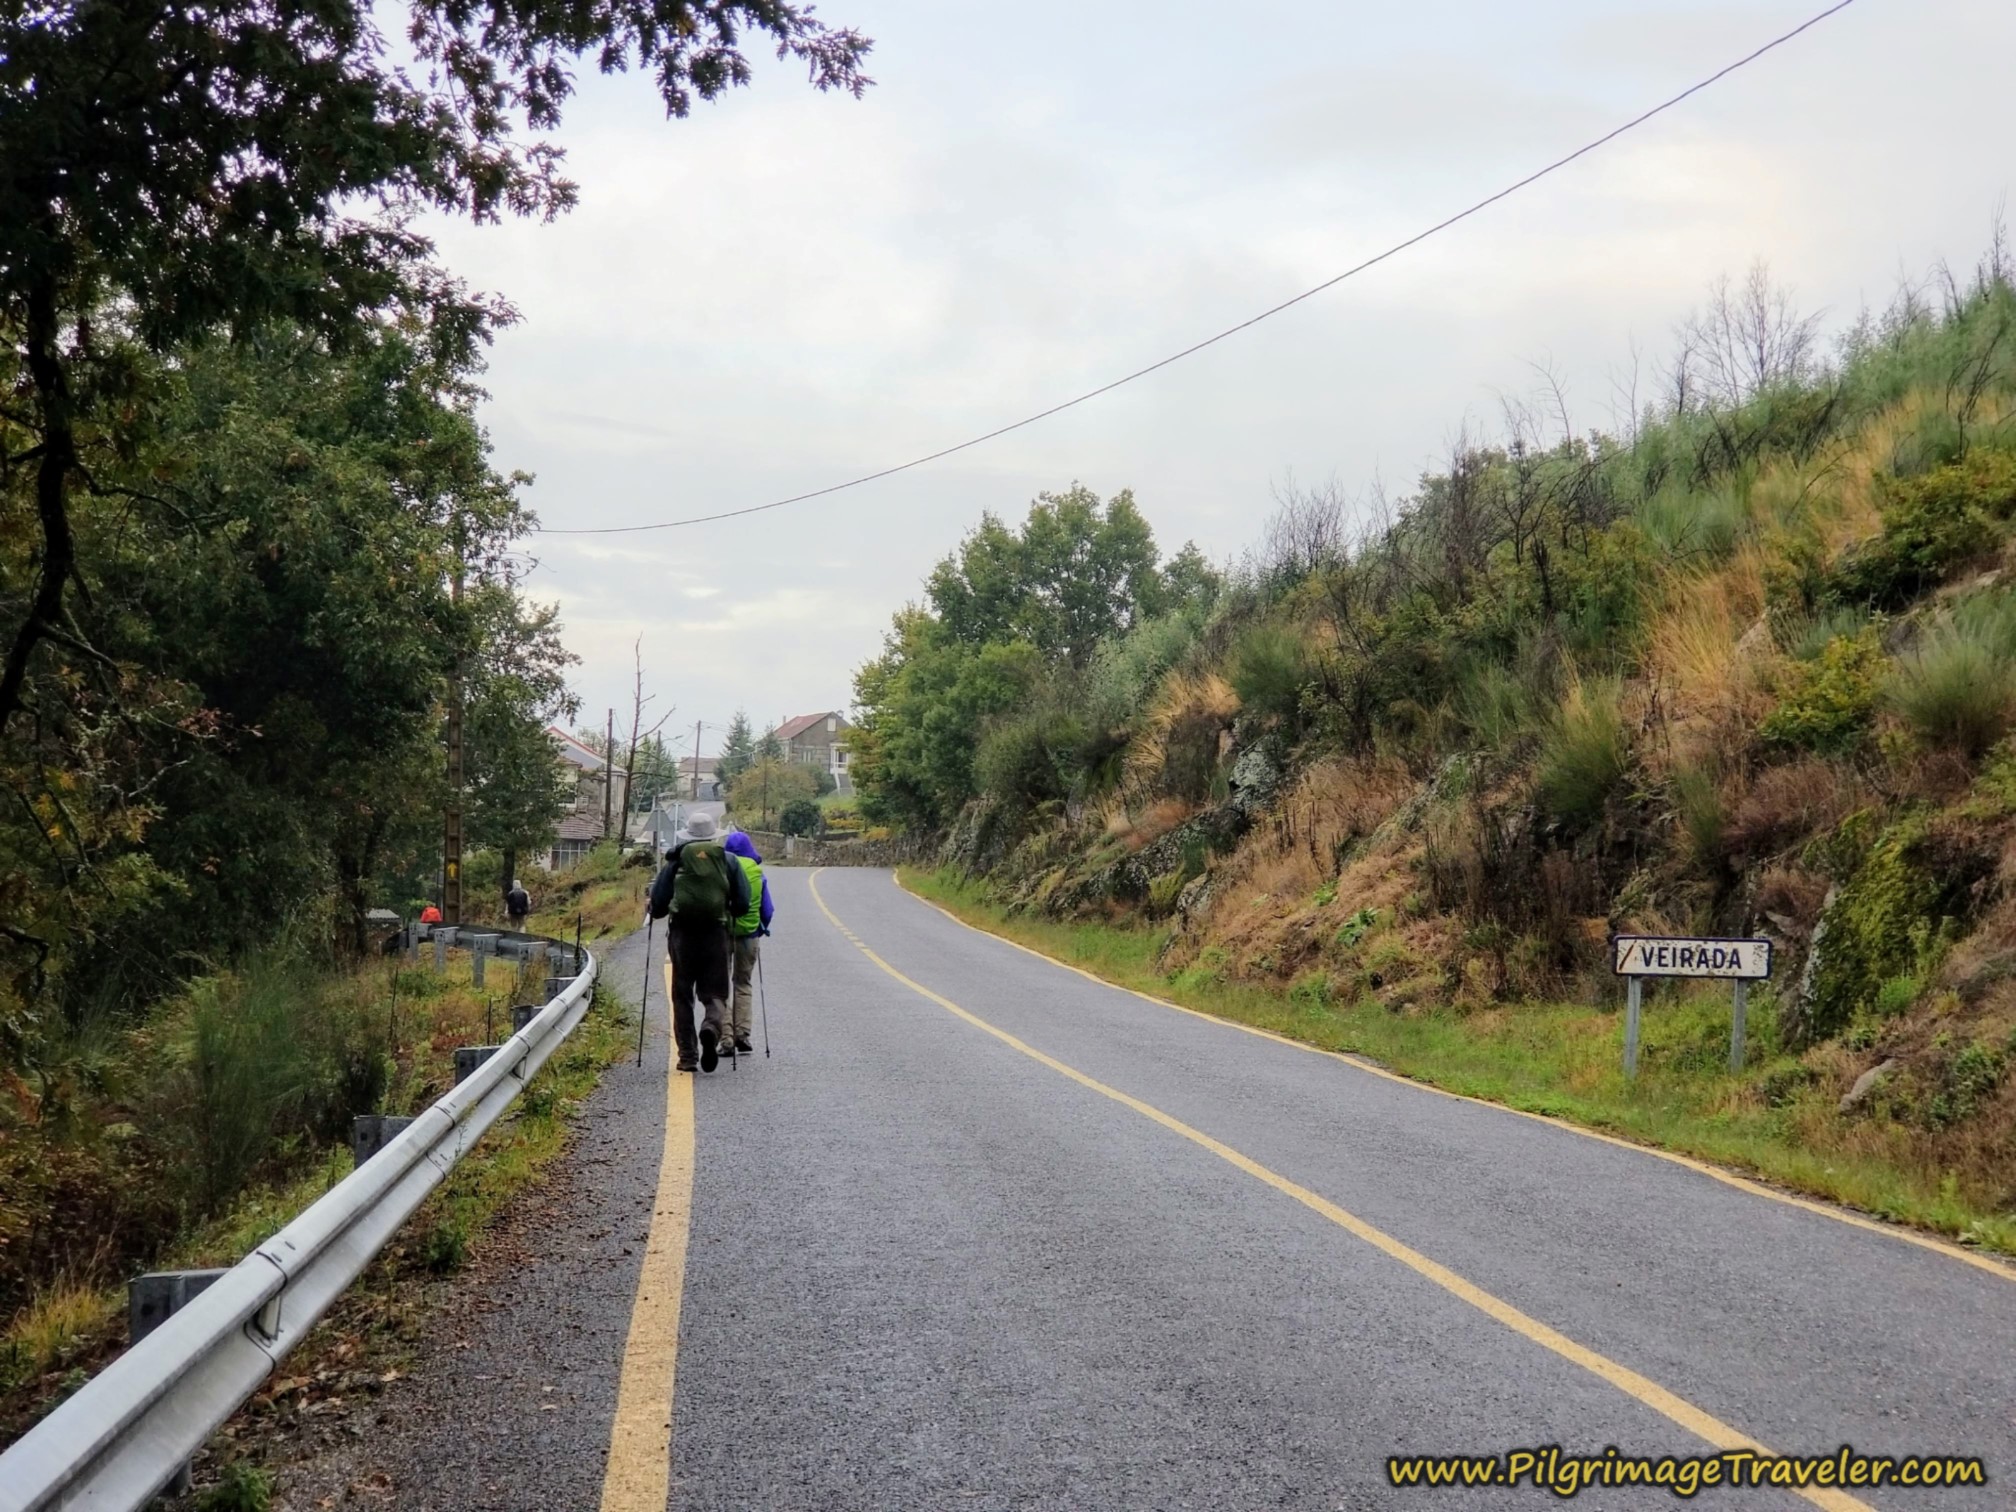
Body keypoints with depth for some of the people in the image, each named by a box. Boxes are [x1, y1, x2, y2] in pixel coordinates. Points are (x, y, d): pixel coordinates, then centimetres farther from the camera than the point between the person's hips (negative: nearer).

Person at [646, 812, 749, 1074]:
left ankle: (686, 1056, 8)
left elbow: (657, 904, 1)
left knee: (682, 995, 10)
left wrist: (652, 912, 24)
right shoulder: (728, 861, 4)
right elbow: (742, 904, 3)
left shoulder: (675, 861, 2)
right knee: (714, 993, 7)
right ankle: (711, 1027, -26)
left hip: (681, 934, 0)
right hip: (716, 934, 0)